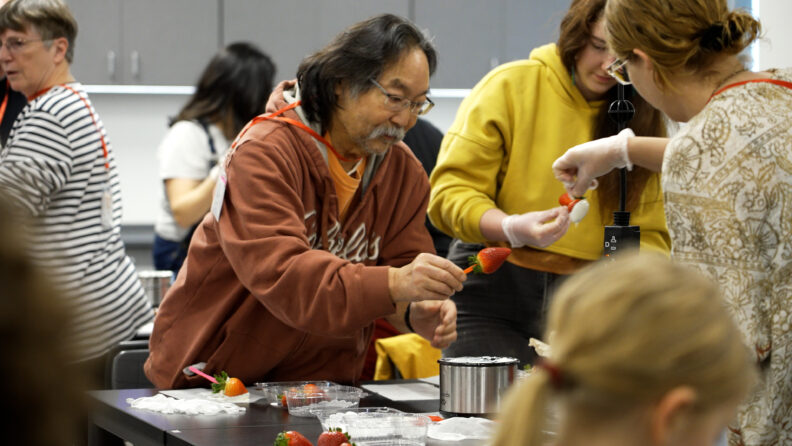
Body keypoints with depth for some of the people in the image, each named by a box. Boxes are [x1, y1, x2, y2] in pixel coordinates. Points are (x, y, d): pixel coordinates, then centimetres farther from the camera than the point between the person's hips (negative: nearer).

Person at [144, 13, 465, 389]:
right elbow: (280, 274, -30)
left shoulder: (403, 170, 4)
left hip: (324, 382, 5)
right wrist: (393, 284, -42)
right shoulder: (264, 153, -17)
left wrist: (417, 312, -22)